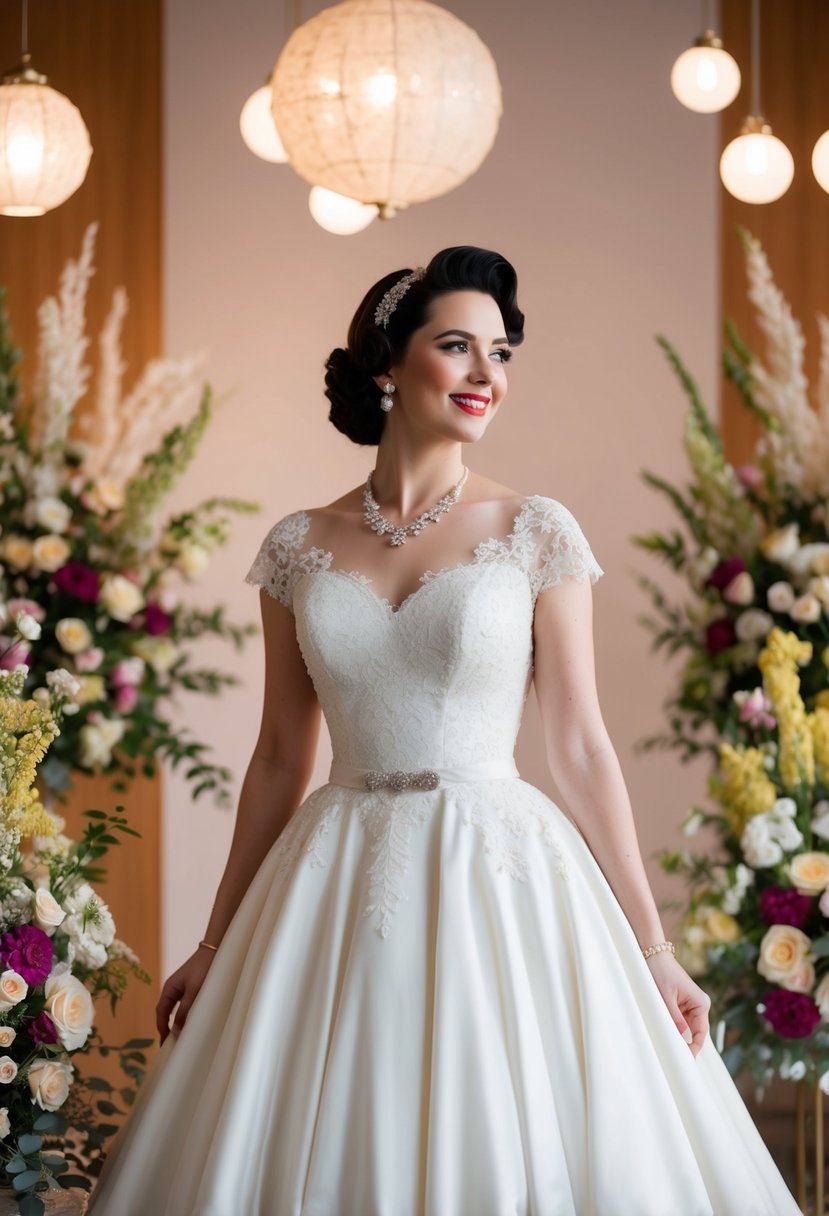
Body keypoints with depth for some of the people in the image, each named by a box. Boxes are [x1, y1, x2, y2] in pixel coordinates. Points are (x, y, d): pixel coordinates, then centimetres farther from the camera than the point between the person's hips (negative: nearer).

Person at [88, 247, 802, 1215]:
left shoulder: (536, 533, 0)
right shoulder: (299, 548, 5)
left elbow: (580, 746, 0)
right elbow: (279, 759, 11)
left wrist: (651, 947, -3)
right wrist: (218, 943, 11)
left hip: (501, 880, -2)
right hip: (338, 894, 2)